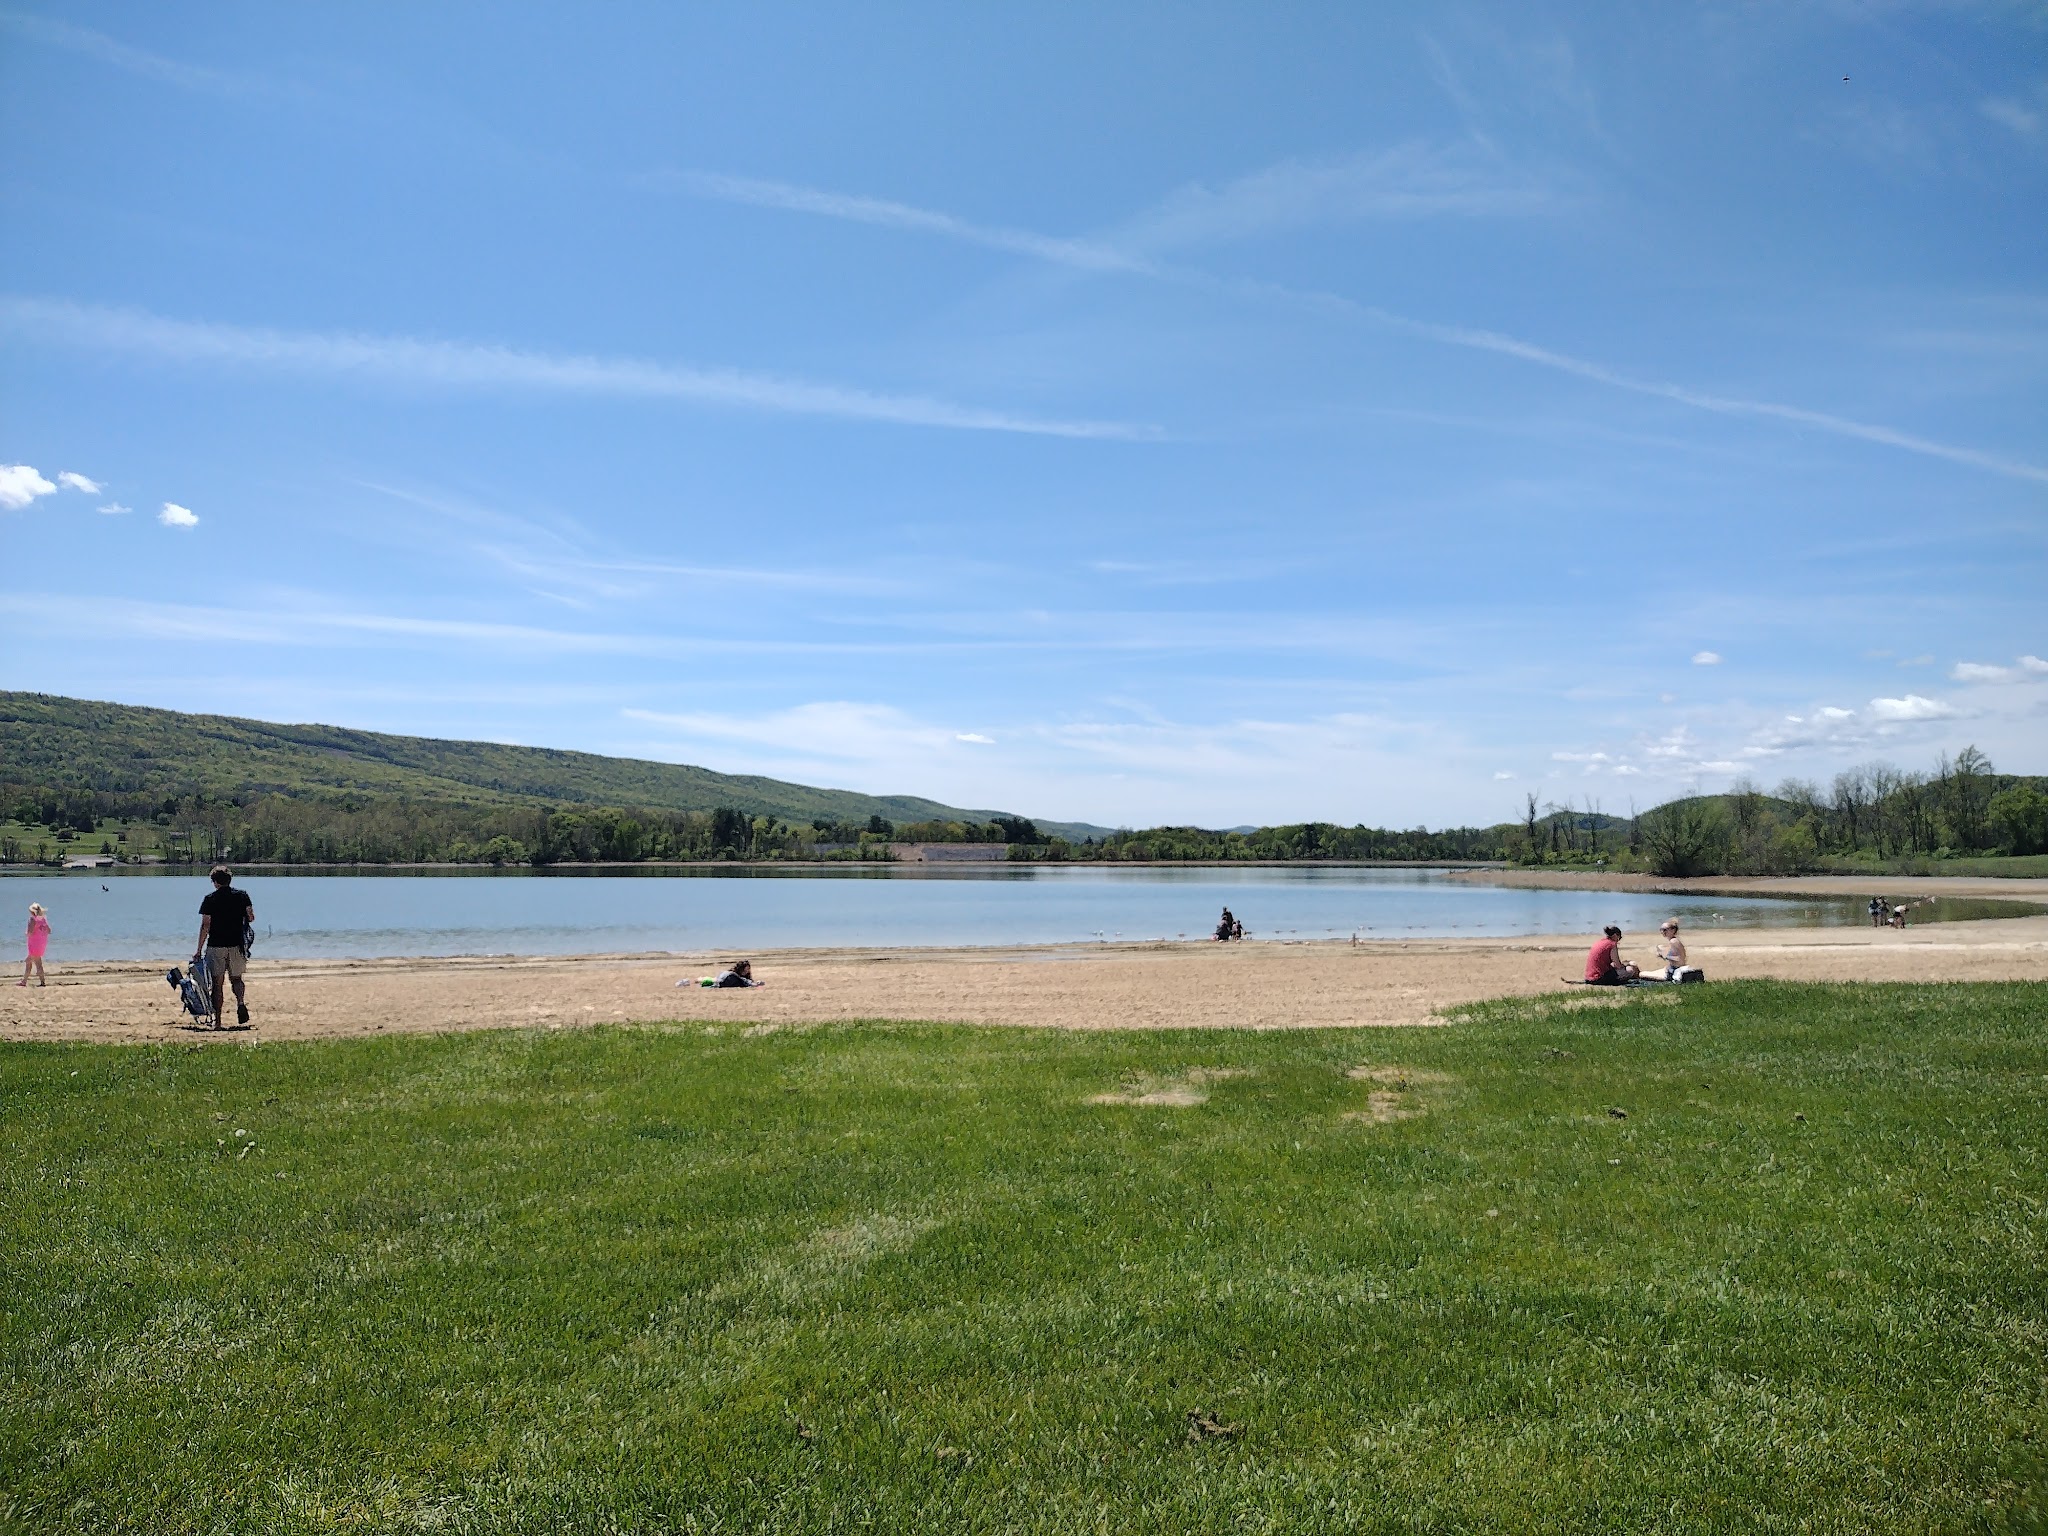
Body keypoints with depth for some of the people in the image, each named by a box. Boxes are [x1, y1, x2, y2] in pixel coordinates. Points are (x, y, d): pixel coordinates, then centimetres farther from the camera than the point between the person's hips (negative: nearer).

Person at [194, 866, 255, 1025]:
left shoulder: (210, 899, -5)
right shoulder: (242, 895, 1)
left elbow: (205, 925, -6)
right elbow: (251, 918, 1)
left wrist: (199, 949, -1)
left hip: (216, 946, -2)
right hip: (237, 945, 2)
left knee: (217, 982, 5)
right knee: (236, 978, 15)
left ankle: (217, 1019, 5)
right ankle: (241, 1003, -13)